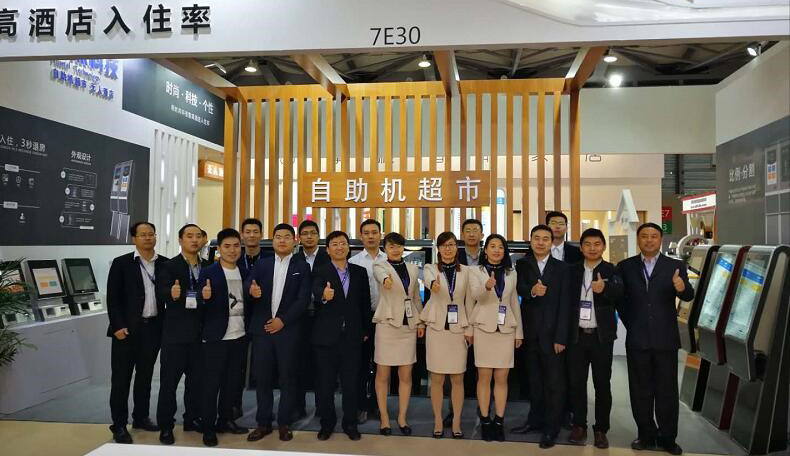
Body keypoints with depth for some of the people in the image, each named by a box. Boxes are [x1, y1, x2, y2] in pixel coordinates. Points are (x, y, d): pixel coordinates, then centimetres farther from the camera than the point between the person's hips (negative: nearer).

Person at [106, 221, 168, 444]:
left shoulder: (165, 264, 6)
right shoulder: (121, 263, -3)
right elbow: (112, 297, -6)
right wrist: (117, 326, -13)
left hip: (154, 328, 3)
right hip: (127, 328, -3)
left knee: (145, 376, 15)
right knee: (121, 378, 2)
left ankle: (141, 417, 28)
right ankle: (119, 425, 11)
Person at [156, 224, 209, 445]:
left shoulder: (208, 267, 8)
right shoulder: (169, 266, -6)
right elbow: (162, 291, -21)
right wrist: (172, 294, -40)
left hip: (199, 331, 5)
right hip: (175, 331, -4)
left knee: (196, 377, 14)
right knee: (169, 380, 3)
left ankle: (192, 418, 28)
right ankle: (165, 425, 14)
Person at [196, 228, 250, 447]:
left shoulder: (244, 272, 9)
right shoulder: (208, 272, -8)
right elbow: (200, 306, -9)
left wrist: (254, 294, -7)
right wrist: (205, 297, -30)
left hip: (239, 336, 5)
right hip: (216, 337, -5)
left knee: (232, 381, 14)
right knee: (211, 383, 2)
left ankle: (225, 420, 27)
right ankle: (208, 428, 13)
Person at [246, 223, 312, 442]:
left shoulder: (302, 267, 4)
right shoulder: (261, 264, 10)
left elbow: (303, 300, -4)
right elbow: (247, 290, 1)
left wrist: (283, 320, -11)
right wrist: (251, 292, -23)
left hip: (288, 329, -2)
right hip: (262, 328, 2)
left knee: (287, 378, 4)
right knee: (262, 377, 6)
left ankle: (284, 424, 16)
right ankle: (263, 423, 18)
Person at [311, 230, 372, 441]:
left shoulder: (360, 272, 7)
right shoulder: (320, 271, -2)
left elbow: (365, 302, 10)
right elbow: (316, 290, -23)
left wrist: (366, 330, 8)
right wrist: (323, 295, -46)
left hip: (352, 336, 2)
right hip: (326, 336, -2)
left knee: (351, 382, 8)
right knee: (325, 383, 8)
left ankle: (350, 423, 23)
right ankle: (327, 423, 24)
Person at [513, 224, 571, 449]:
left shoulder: (562, 268, 1)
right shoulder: (522, 265, 6)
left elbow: (564, 304, -3)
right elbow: (520, 288, -12)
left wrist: (560, 337, -9)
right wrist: (532, 290, -35)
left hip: (552, 333, -2)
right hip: (530, 333, 2)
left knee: (554, 382, 2)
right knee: (534, 380, 14)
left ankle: (551, 428, 11)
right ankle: (536, 419, 27)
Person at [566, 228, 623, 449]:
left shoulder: (611, 270, -2)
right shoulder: (573, 270, 6)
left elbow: (619, 292, -23)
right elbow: (567, 300, 4)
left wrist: (605, 288, -44)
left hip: (602, 336, -2)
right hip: (576, 335, 2)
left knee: (602, 384, 6)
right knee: (576, 382, 7)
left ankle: (601, 429, 18)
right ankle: (579, 425, 20)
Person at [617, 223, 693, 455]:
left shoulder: (675, 266, 0)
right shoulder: (625, 267, 3)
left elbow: (688, 296, -12)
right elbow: (619, 298, 8)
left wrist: (681, 288, -34)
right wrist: (630, 323, 2)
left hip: (665, 339, -1)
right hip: (637, 340, 1)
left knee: (667, 391, 8)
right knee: (641, 391, 10)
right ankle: (646, 435, 24)